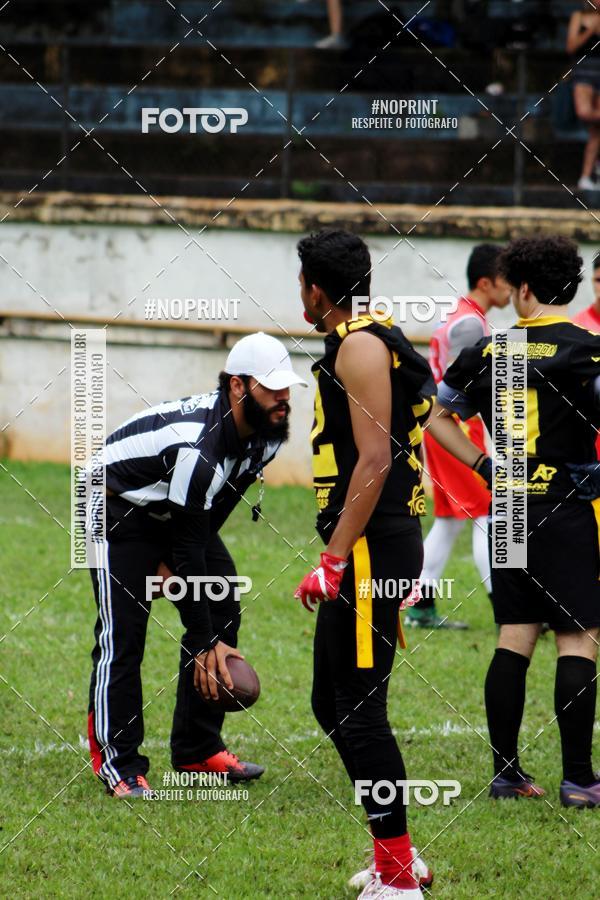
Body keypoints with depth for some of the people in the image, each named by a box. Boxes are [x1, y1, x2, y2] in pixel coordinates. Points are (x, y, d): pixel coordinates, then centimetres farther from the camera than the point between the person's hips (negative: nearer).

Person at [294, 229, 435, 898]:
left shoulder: (360, 345, -12)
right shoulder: (374, 341, 19)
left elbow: (375, 459, -20)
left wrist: (335, 559, -22)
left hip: (369, 546, -10)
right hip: (375, 548, 10)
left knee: (359, 710, -9)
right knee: (332, 704, 15)